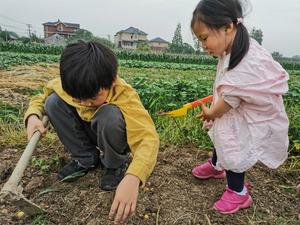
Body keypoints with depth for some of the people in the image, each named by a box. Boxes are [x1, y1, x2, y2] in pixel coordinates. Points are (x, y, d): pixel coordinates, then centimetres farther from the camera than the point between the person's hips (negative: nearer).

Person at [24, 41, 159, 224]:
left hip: (114, 139, -4)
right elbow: (42, 98, -2)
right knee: (53, 102, -16)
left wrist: (132, 178, -64)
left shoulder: (125, 97, -36)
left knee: (110, 115, -39)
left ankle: (116, 165, -7)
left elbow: (149, 138, -47)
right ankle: (86, 159, -2)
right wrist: (33, 116, -25)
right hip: (88, 135, 5)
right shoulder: (70, 85, -22)